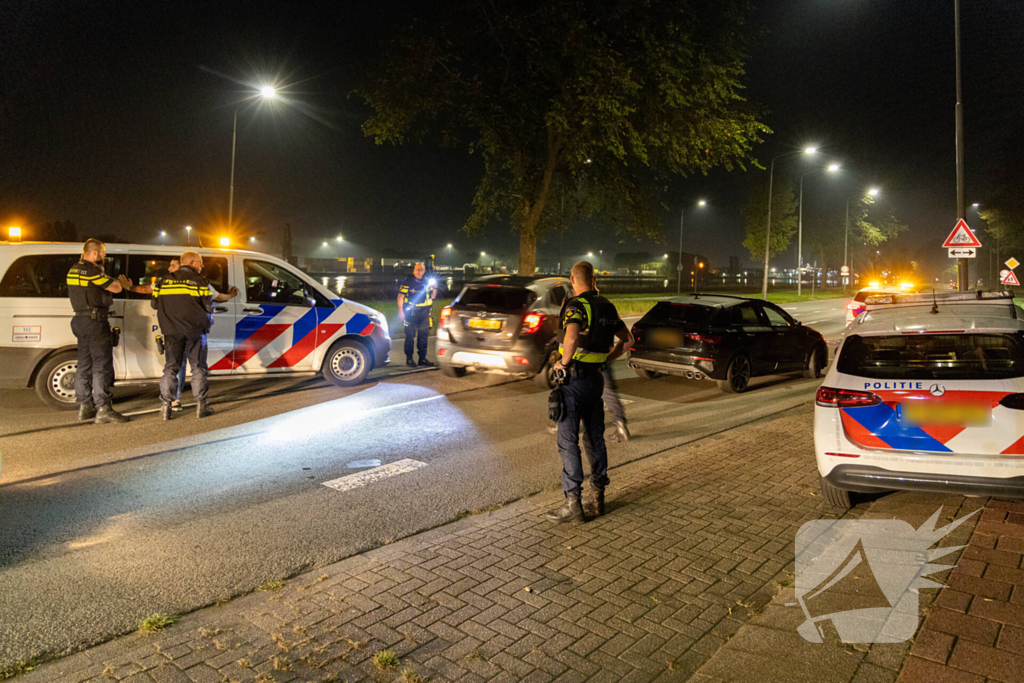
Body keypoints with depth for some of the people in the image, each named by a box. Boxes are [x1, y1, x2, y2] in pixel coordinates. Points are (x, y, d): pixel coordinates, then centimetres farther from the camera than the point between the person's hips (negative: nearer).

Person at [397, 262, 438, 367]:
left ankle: (422, 359, 16)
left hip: (424, 312, 5)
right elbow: (400, 296, -7)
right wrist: (400, 311, -13)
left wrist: (434, 288, -1)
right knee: (410, 336, -2)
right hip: (411, 313, -5)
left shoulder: (427, 282, 11)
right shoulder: (408, 282, -5)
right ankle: (409, 359, 7)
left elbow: (432, 296, 18)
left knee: (423, 336, 8)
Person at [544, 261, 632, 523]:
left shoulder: (576, 306, -15)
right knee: (596, 438, 15)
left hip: (574, 377, -8)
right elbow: (627, 339, 19)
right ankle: (598, 495, 23)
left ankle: (573, 503, -1)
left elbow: (571, 338, -34)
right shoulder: (607, 307, 10)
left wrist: (563, 362, -18)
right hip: (596, 378, 8)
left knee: (568, 442, -3)